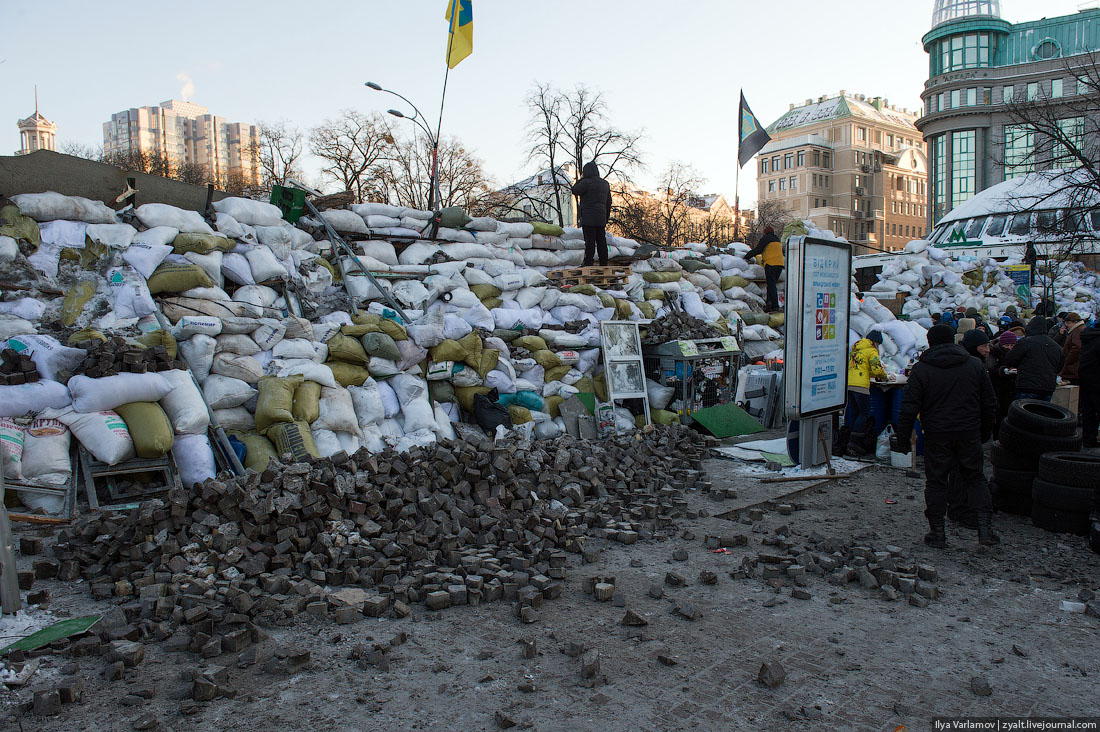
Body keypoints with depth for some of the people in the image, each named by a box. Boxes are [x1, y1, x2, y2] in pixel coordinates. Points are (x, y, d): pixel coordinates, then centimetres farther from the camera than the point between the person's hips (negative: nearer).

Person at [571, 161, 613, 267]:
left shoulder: (587, 182, -11)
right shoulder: (605, 184, 14)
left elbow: (575, 191, 0)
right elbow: (608, 202, 18)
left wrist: (581, 179, 7)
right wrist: (606, 217, 23)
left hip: (588, 218, -7)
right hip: (601, 219, 7)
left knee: (590, 241, -7)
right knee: (601, 241, 7)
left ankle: (588, 263, -7)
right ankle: (604, 264, 9)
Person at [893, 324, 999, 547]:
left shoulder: (920, 369, -4)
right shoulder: (975, 366, 6)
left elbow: (909, 409, -9)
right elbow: (989, 405, 11)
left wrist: (903, 439, -2)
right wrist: (985, 434, 22)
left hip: (937, 435, -2)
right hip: (969, 434, 3)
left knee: (936, 481, 6)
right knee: (975, 478, 14)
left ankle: (937, 532, 8)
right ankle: (985, 528, 8)